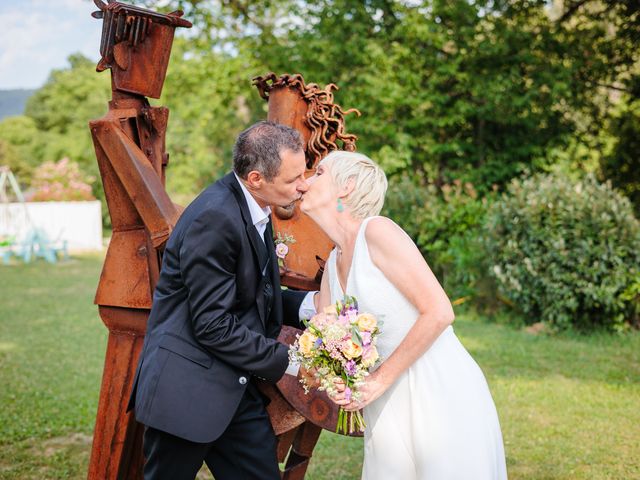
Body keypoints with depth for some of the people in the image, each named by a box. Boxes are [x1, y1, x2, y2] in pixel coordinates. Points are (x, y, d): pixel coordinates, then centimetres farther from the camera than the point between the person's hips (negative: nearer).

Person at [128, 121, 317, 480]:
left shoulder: (252, 208, 6)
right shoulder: (214, 219, -23)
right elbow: (213, 325, -22)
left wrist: (305, 305, 0)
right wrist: (284, 360, -15)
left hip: (238, 389, 9)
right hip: (188, 391, -8)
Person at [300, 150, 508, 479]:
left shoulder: (378, 231, -12)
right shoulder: (332, 264, 11)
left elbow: (439, 312, -18)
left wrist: (380, 379, -15)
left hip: (442, 396, -7)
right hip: (388, 406, 7)